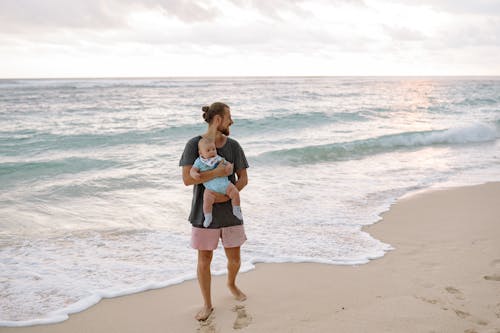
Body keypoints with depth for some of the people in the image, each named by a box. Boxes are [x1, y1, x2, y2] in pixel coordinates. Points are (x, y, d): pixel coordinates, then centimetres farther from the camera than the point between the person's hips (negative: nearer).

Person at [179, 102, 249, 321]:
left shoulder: (233, 146, 0)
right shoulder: (194, 144, -10)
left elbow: (243, 179, 2)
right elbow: (187, 179, -19)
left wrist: (228, 195, -15)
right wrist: (218, 173, -23)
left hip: (230, 211, 3)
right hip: (204, 212, -3)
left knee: (234, 258, 11)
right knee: (204, 260, 4)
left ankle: (231, 284, 45)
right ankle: (207, 305, 24)